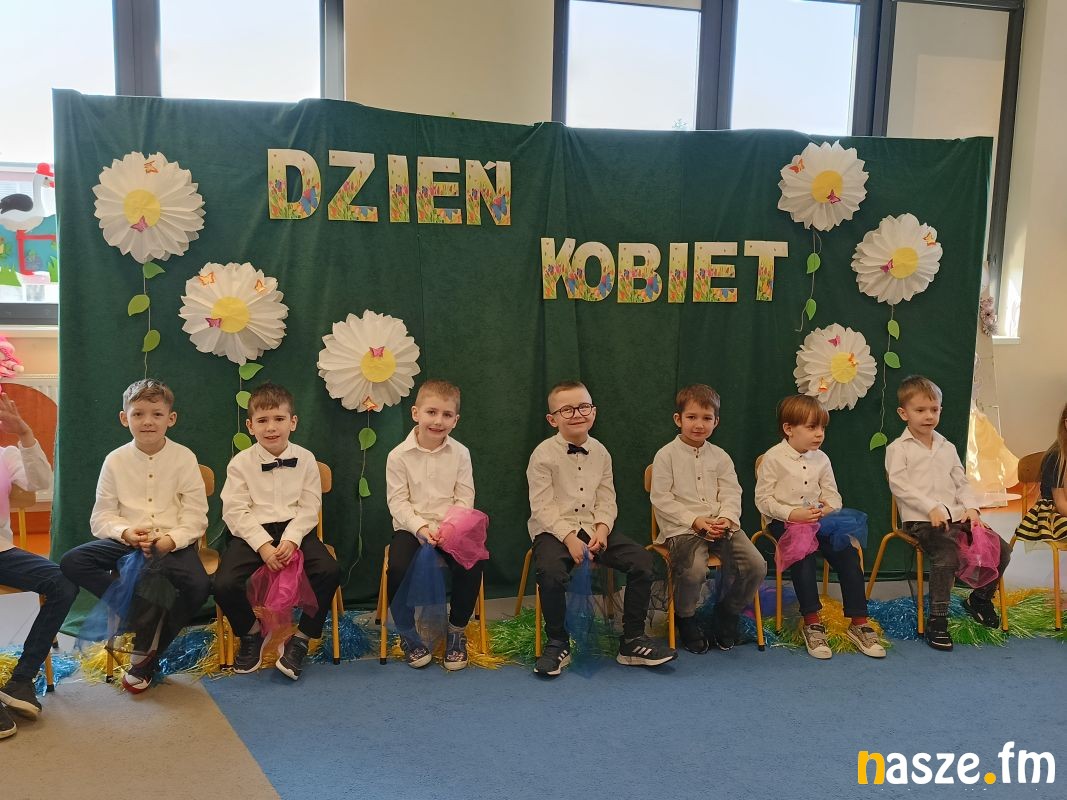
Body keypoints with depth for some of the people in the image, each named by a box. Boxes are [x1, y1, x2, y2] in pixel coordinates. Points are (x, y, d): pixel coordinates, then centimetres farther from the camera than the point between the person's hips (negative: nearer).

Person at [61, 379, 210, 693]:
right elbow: (101, 518, 3)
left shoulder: (184, 458, 0)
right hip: (126, 542, 2)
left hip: (173, 544, -2)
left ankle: (146, 659, -9)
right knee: (71, 563, -23)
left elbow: (196, 517, -4)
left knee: (199, 585, -32)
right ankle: (146, 616, -18)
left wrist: (171, 540, -23)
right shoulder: (115, 460, 5)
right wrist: (125, 532, -19)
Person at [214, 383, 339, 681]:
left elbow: (309, 508, 0)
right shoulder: (240, 463, 1)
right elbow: (236, 512, -5)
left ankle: (300, 638, -3)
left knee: (329, 572, -26)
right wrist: (264, 545, -18)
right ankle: (251, 634, 9)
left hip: (295, 530, 1)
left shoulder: (305, 459, 4)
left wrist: (290, 539, -17)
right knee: (225, 584, -25)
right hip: (253, 533, 0)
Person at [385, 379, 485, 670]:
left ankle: (457, 630, 2)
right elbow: (398, 503, -6)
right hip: (411, 527, -1)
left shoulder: (460, 454, 0)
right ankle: (408, 633, -2)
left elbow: (464, 500, -1)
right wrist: (421, 527, -21)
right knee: (399, 567, -29)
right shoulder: (399, 455, -5)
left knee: (471, 565, -25)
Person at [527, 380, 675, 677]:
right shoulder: (544, 454, -7)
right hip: (554, 529, -5)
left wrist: (602, 529, -12)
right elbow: (542, 507, -12)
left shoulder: (600, 452, 8)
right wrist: (569, 538, -22)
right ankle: (557, 643, -10)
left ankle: (633, 640, 0)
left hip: (593, 528, 5)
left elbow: (606, 500, 8)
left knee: (642, 559, -13)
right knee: (550, 570, -35)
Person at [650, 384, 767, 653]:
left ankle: (727, 611, 13)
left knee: (756, 565, -14)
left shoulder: (720, 456, 13)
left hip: (720, 525, 5)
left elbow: (731, 493, 9)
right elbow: (661, 499, -7)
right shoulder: (666, 455, -1)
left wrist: (727, 517, -12)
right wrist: (695, 520, -15)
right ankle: (685, 618, 0)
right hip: (681, 528, -4)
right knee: (694, 570, -32)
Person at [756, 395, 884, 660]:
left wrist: (828, 508, -11)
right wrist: (793, 514, -20)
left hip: (819, 519, 5)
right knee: (803, 555, -32)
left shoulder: (821, 459, 11)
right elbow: (763, 499, -8)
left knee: (848, 554, -15)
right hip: (786, 521, -5)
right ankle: (812, 623, -24)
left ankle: (858, 623, -8)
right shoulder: (774, 458, -5)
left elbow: (833, 496, 14)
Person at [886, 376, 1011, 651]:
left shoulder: (947, 448, 21)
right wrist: (932, 509, -18)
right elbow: (899, 485, -10)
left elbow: (962, 483, 20)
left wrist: (971, 507, 0)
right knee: (947, 555, -32)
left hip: (956, 516, 7)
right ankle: (937, 621, -22)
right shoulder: (898, 448, 1)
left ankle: (980, 598, 21)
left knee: (1001, 550, -4)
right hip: (921, 520, -6)